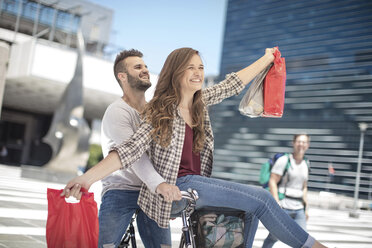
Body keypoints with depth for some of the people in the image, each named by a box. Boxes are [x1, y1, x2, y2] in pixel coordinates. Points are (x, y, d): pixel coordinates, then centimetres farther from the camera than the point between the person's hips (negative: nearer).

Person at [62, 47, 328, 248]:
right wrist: (89, 177, -30)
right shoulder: (160, 112, -9)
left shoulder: (201, 102, 10)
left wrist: (267, 58, 27)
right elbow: (132, 149, -18)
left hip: (198, 182, 8)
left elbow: (233, 84, 19)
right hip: (178, 186, -8)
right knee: (261, 198, -15)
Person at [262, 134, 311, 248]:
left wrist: (306, 208, 16)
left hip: (299, 209, 5)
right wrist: (277, 205, -17)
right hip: (283, 207, -5)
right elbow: (272, 182, -11)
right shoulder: (284, 160, -7)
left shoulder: (305, 164, 12)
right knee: (274, 236, 4)